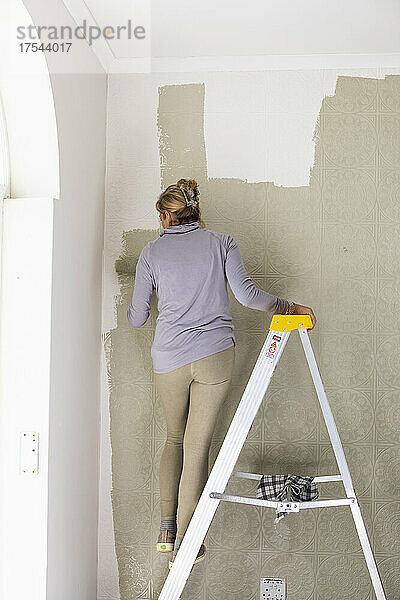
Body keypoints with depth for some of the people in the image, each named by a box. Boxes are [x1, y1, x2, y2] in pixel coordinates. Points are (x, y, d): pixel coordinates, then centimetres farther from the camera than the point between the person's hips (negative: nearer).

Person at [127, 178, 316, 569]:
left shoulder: (152, 251, 5)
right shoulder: (221, 242, 4)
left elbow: (137, 318, 9)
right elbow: (245, 294, -10)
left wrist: (132, 308, 31)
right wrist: (289, 307, -1)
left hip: (169, 359, 1)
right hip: (215, 356, -1)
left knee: (174, 437, 22)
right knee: (197, 447, 7)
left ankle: (166, 528, 20)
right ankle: (184, 544, 14)